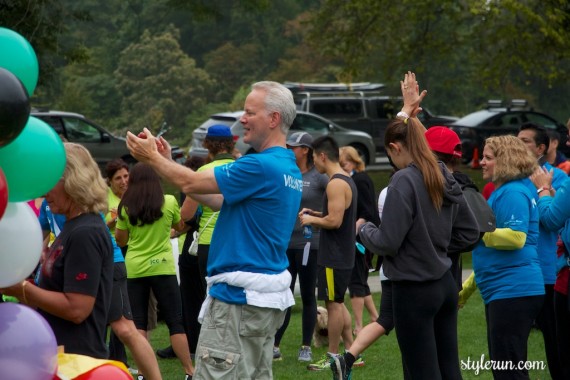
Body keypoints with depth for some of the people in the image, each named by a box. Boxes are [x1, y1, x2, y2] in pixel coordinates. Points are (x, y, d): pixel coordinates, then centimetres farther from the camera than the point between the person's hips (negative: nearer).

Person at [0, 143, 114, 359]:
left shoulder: (85, 234, -17)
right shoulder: (74, 227, 14)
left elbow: (77, 309, -22)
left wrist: (21, 290, -15)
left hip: (77, 357, -10)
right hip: (61, 353, 10)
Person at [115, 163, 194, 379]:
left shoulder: (126, 207, -2)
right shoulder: (169, 202, -4)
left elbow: (120, 241, 6)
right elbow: (180, 226, 14)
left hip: (134, 269, 1)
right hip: (162, 268, -1)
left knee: (138, 323, 6)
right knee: (175, 321, 4)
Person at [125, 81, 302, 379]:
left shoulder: (261, 167, -19)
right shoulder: (289, 169, 13)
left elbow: (191, 184, -14)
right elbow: (222, 201, 17)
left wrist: (152, 158, 3)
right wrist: (167, 162, 16)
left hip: (238, 297, -10)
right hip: (266, 296, 10)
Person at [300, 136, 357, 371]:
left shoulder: (336, 184, -19)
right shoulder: (346, 180, 13)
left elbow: (334, 221, -25)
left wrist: (311, 220, -10)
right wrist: (315, 214, 13)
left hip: (334, 257, -10)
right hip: (342, 254, 10)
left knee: (333, 304, -2)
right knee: (338, 303, 16)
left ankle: (332, 358, 4)